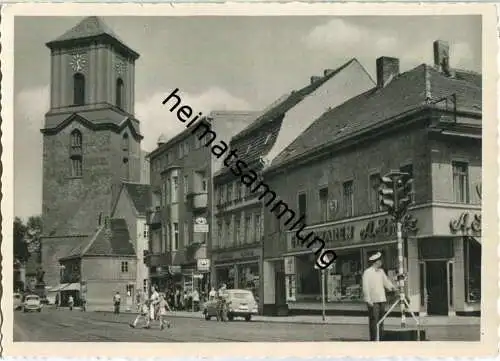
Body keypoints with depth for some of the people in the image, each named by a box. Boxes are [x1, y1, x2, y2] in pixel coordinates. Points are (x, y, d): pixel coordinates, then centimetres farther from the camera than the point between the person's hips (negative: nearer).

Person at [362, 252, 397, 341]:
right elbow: (365, 287, -11)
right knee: (374, 320, -8)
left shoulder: (381, 271, 14)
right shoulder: (367, 272, -8)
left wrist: (392, 287, 1)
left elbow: (386, 281, 20)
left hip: (382, 300, 7)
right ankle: (373, 340, -4)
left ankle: (380, 339, 17)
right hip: (373, 301, -7)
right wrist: (368, 300, -16)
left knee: (381, 320, 10)